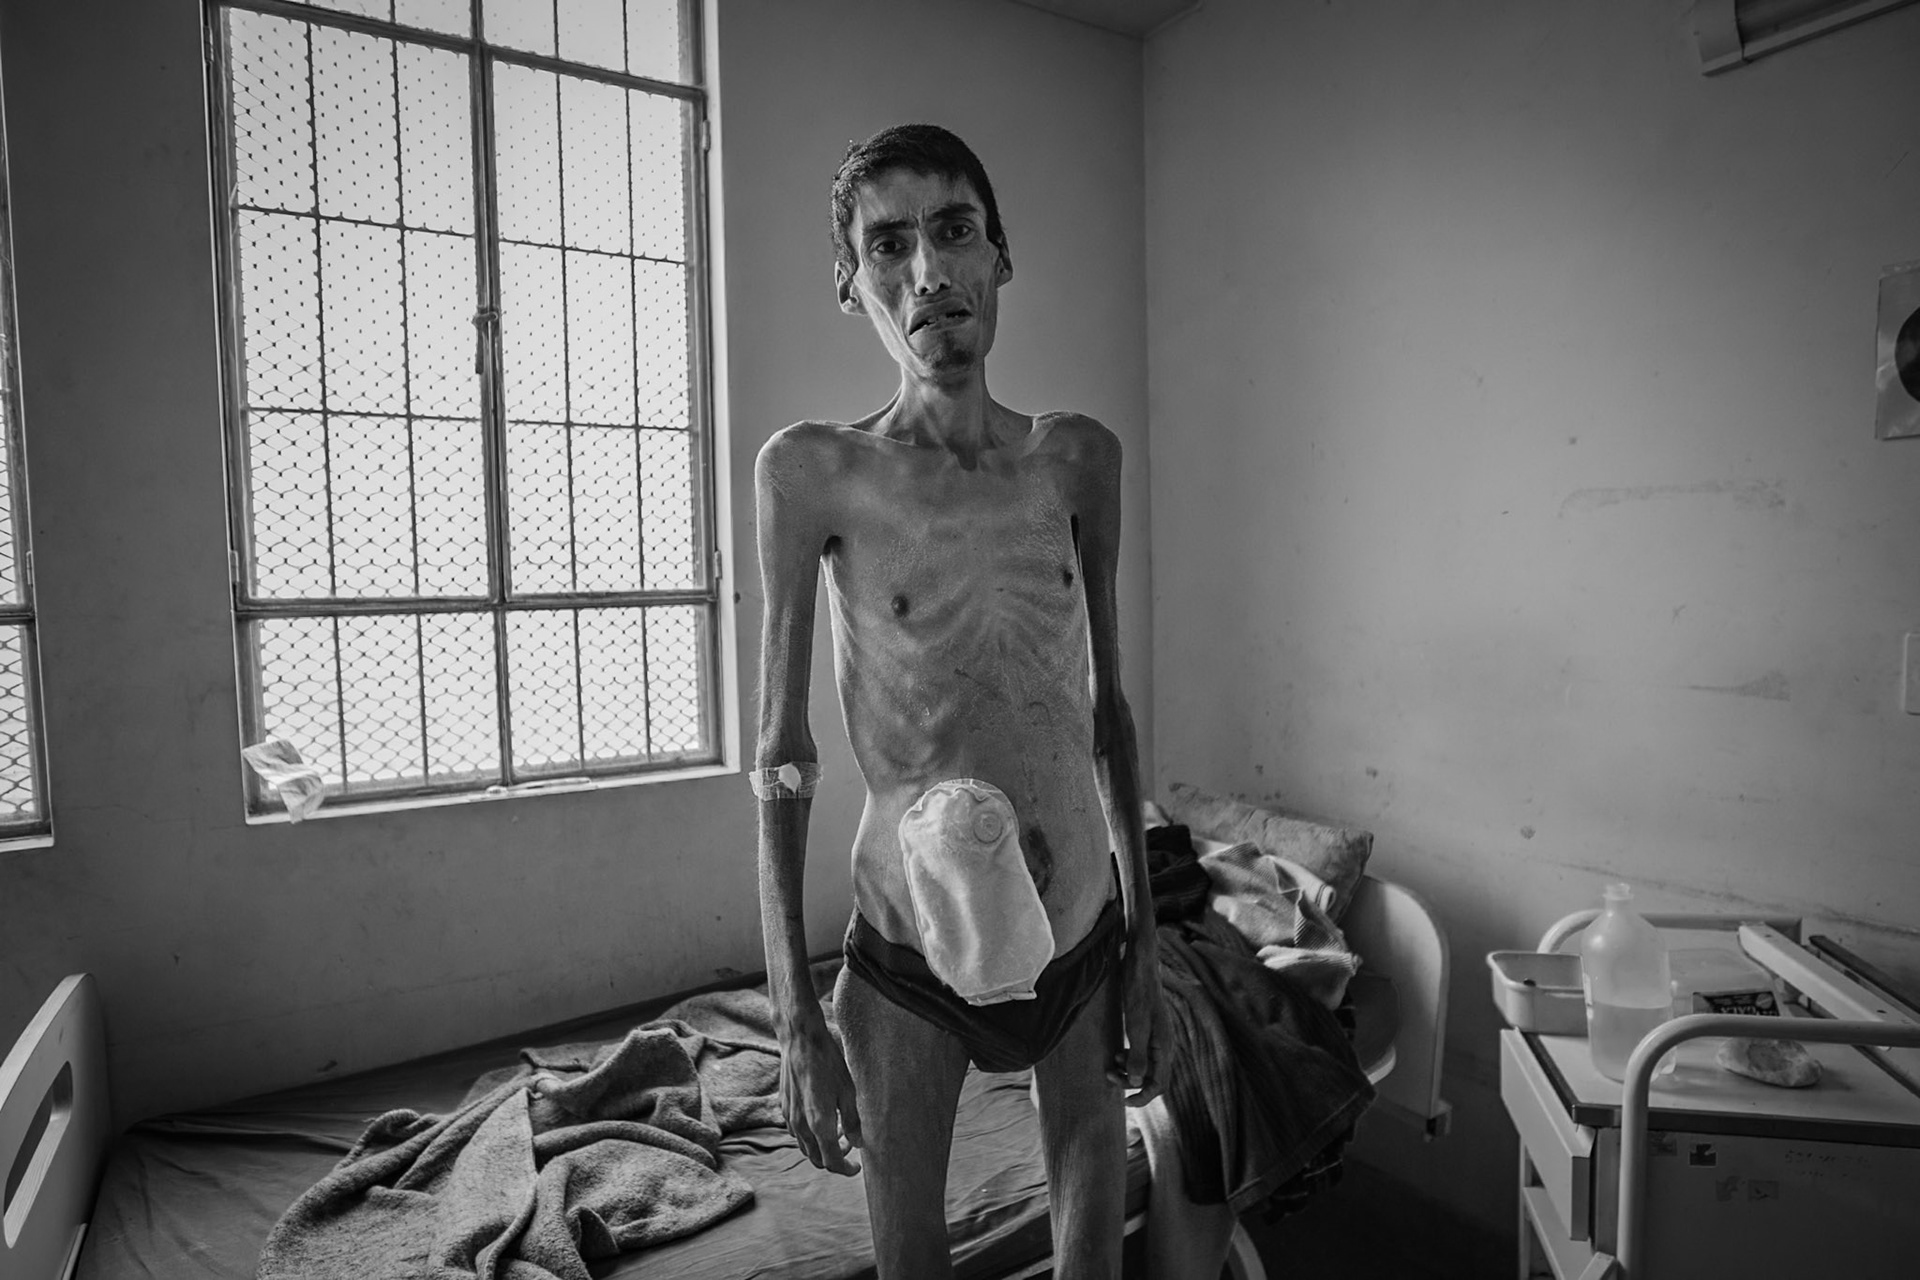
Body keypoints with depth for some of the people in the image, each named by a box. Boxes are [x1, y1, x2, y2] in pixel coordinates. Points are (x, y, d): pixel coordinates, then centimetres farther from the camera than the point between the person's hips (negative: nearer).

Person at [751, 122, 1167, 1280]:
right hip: (911, 940, -3)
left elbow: (1110, 709, 4)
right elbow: (783, 753, -9)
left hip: (1082, 925, 3)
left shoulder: (1080, 458, -2)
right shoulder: (815, 472, -11)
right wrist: (795, 1012, -9)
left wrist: (1145, 940, 8)